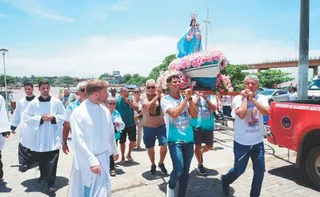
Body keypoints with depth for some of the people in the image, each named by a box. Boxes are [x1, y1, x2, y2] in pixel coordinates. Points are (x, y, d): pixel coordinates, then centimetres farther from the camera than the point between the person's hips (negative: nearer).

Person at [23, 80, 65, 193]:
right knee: (41, 159, 16)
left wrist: (53, 118, -14)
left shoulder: (56, 102, -1)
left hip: (53, 137, -2)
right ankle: (43, 175, 41)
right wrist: (40, 118, -13)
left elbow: (64, 116, 3)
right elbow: (26, 117, 0)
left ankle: (51, 183, 2)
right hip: (39, 136, 2)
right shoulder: (33, 103, 0)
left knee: (52, 160, -5)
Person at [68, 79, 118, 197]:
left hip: (103, 159, 5)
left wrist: (114, 151, 23)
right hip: (86, 161, -4)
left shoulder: (105, 111, 1)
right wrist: (92, 161, -24)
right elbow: (79, 141, -19)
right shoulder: (78, 113, -16)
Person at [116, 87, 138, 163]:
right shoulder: (117, 100, -8)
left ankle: (129, 154, 29)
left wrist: (129, 102, -24)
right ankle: (122, 157, 25)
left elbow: (136, 109, -13)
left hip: (131, 124, 2)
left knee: (133, 140, 6)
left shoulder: (132, 99, -3)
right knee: (122, 142, 7)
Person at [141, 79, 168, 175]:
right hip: (148, 126, 0)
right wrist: (156, 96, -24)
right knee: (150, 147, 12)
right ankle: (153, 165, 37)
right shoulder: (144, 96, -7)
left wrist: (160, 94, -29)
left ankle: (161, 163, 24)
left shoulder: (161, 95, -5)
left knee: (164, 146, -4)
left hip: (161, 125, 0)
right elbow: (148, 106, -25)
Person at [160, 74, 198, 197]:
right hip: (175, 140, -4)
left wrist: (190, 98, -11)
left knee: (186, 171, 11)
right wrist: (186, 99, -17)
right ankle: (170, 186, 18)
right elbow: (174, 113, -23)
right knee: (179, 169, -15)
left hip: (188, 139, 5)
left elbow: (194, 115, -3)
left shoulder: (185, 98, 5)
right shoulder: (165, 100, -6)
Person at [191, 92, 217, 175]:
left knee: (209, 145, 11)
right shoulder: (194, 95, -2)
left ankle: (200, 153, 42)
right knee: (197, 146, 7)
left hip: (209, 126, 3)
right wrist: (198, 96, -13)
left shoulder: (211, 96, 2)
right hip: (197, 125, -2)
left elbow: (214, 108, -14)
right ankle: (200, 165, 25)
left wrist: (206, 98, -22)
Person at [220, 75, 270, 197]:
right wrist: (245, 97, -16)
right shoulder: (238, 98, -10)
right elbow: (241, 114, -27)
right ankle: (225, 180, 41)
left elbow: (267, 112, -17)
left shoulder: (262, 98, 0)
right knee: (239, 170, 9)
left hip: (258, 142, 3)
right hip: (242, 143, -3)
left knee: (260, 171, 7)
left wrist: (252, 99, -17)